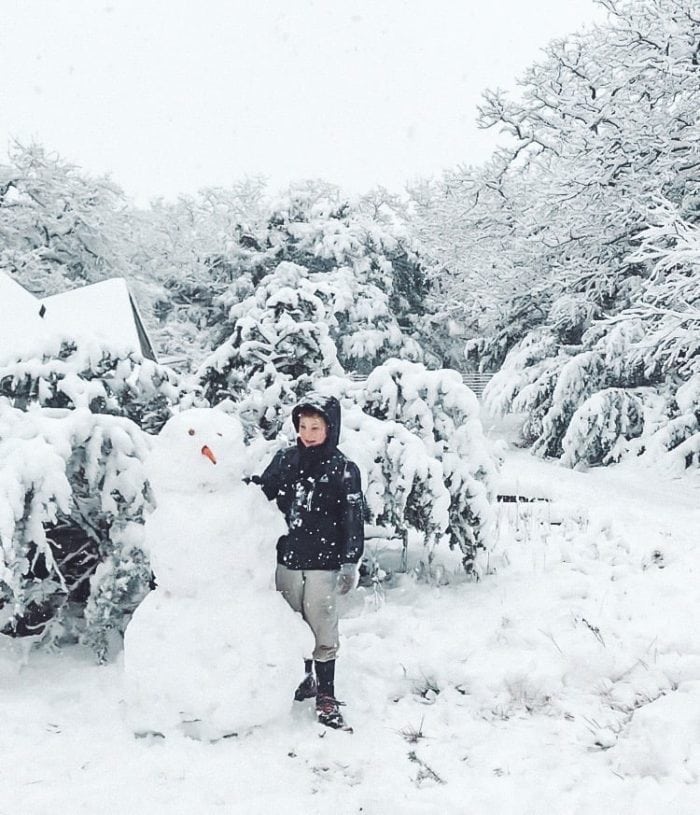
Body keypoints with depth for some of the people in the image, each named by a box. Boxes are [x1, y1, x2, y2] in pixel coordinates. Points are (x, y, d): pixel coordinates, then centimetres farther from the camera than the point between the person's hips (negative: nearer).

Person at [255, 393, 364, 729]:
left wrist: (350, 563, -9)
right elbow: (261, 494, 12)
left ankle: (326, 694, 13)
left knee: (322, 628, 2)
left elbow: (353, 520, -7)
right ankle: (303, 678, 35)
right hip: (287, 560, 4)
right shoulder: (285, 460, 1)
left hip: (323, 563, -4)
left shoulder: (344, 470, -8)